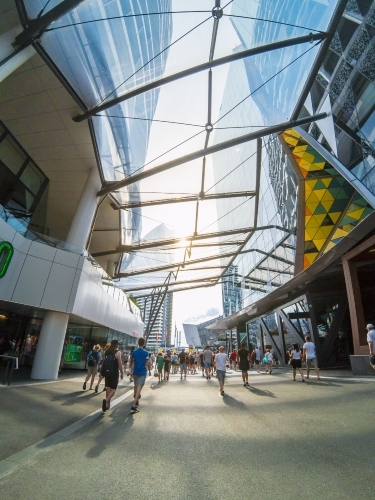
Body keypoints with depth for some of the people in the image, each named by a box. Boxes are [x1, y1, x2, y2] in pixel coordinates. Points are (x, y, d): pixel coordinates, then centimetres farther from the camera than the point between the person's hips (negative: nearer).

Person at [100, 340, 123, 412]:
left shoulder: (107, 351, 9)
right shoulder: (118, 352, -10)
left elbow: (104, 362, 11)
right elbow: (120, 363, -13)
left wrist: (103, 372, 19)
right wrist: (122, 373, -4)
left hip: (107, 372, 6)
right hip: (114, 373, -6)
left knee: (108, 388, 17)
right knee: (113, 389, 3)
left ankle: (108, 404, 22)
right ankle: (106, 400, -19)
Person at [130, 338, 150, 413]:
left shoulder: (134, 352, 2)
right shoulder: (146, 352, -10)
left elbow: (131, 362, 10)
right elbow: (148, 363, -11)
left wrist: (131, 369, 25)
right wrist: (149, 369, 7)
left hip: (135, 372, 5)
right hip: (142, 372, -5)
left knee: (136, 386, 22)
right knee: (139, 388, -7)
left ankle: (136, 401, 39)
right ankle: (133, 406, -16)